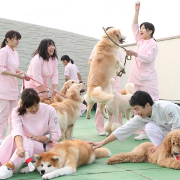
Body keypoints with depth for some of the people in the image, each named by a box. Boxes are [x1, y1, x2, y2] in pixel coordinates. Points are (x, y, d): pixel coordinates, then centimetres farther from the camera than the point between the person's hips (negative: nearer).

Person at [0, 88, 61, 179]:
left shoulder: (49, 110, -10)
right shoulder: (17, 112, -7)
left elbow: (56, 135, -8)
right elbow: (17, 131, -26)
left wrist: (37, 137, -23)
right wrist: (20, 147, -46)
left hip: (45, 146, -2)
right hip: (26, 145, 3)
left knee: (27, 141, -35)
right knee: (10, 138, -29)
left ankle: (10, 166, -54)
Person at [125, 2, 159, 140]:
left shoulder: (153, 44, -3)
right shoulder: (140, 42, 16)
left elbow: (149, 58, -16)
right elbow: (134, 27, 18)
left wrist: (135, 54, -26)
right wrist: (137, 11, 14)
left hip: (148, 78, -7)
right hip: (138, 78, 7)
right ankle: (143, 131, 5)